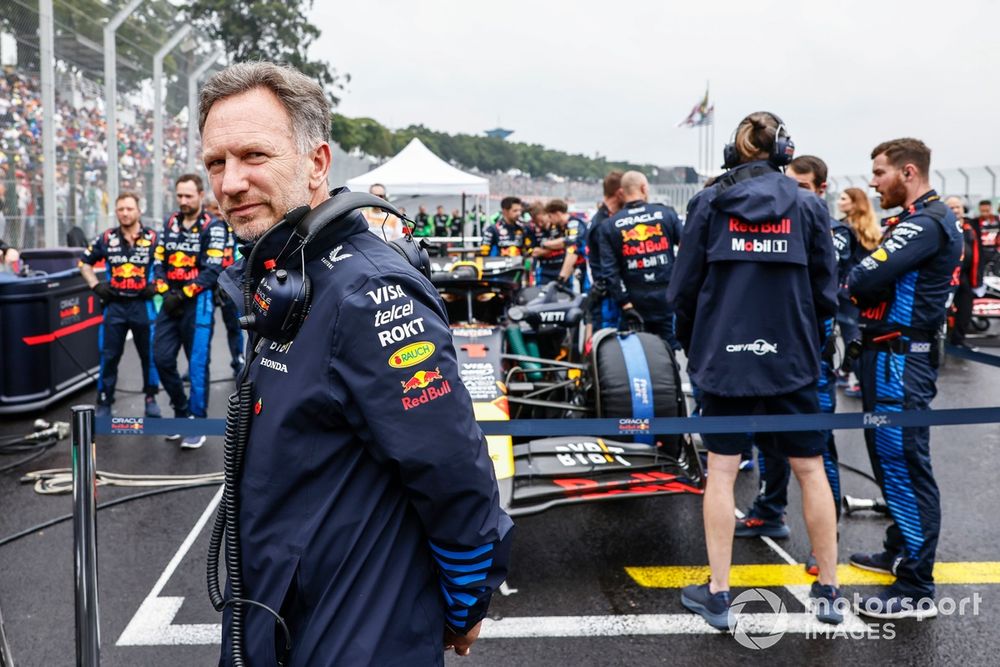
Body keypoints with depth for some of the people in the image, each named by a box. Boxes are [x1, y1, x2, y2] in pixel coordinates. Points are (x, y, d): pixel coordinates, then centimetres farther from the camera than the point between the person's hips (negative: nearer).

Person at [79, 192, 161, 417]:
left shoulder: (153, 238, -2)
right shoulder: (107, 238, 4)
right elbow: (84, 263, 14)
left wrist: (156, 285, -5)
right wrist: (96, 286, 2)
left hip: (143, 305, -1)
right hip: (114, 306, 1)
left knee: (149, 355, 7)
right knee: (109, 356, 5)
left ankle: (151, 398, 22)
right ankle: (104, 402, 13)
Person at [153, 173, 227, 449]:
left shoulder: (213, 227, -5)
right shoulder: (170, 224, 13)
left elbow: (212, 271, -13)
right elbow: (158, 262, 10)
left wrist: (183, 295, -16)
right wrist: (166, 293, -5)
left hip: (198, 302, -6)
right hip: (171, 302, 6)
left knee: (198, 364, -2)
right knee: (162, 359, 5)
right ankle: (182, 412, 23)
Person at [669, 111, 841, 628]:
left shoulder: (708, 202, -2)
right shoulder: (807, 205, -1)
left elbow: (684, 286, -2)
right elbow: (825, 290, 0)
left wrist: (692, 345, 13)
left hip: (723, 355, 0)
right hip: (790, 357, 1)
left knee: (721, 471, 7)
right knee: (810, 469, 12)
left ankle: (717, 595, 12)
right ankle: (828, 591, 21)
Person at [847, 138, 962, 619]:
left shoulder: (927, 224, -16)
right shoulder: (916, 220, 19)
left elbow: (865, 278, -24)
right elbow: (884, 274, 12)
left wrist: (845, 284, -4)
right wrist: (861, 288, -8)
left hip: (900, 360, -11)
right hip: (889, 354, 11)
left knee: (905, 465, -7)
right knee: (890, 458, 19)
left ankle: (916, 590, -2)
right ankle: (901, 553, 34)